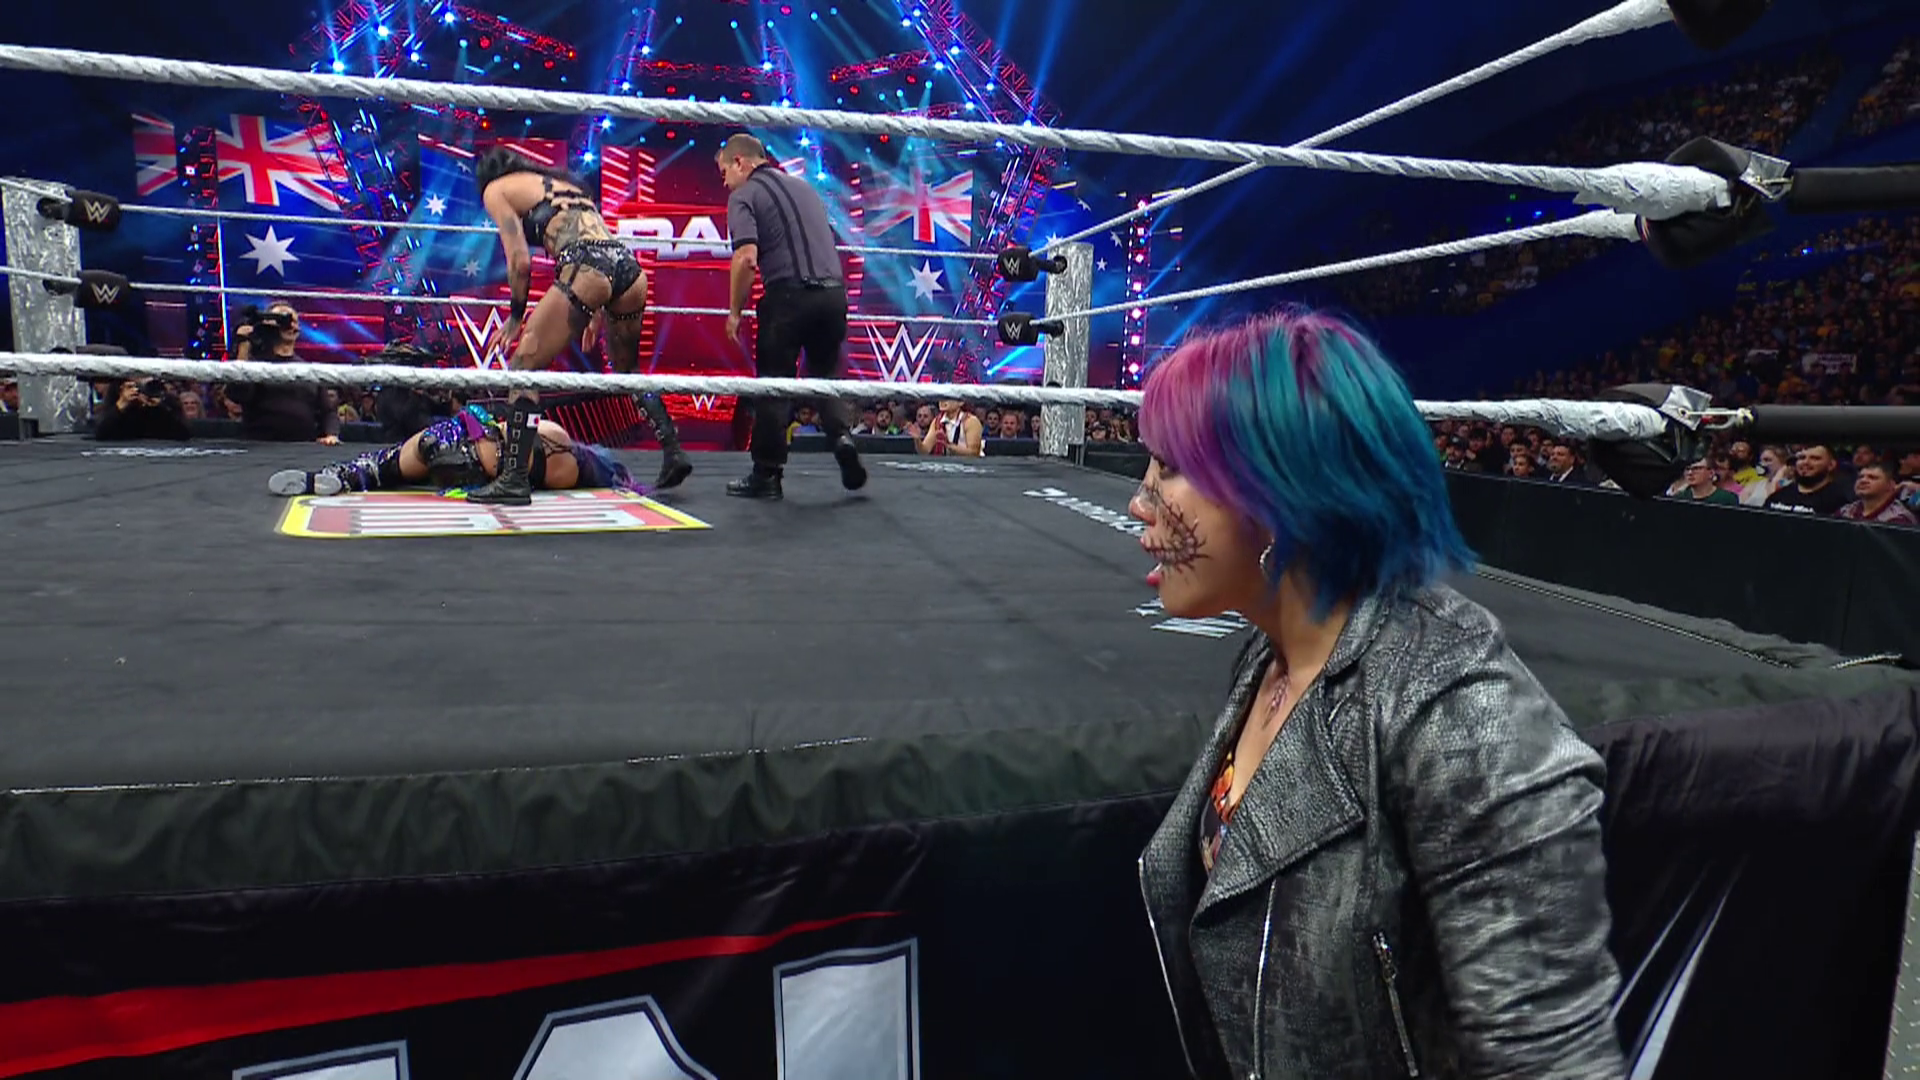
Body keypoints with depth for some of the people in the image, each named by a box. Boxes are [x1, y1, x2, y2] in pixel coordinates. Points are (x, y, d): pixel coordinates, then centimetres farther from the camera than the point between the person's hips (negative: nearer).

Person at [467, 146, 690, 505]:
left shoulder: (496, 189, 16)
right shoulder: (562, 182, 35)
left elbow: (520, 261, 5)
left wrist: (515, 317, 17)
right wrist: (598, 312, 33)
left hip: (587, 272, -7)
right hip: (630, 266, 7)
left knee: (524, 367, 2)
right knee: (629, 371, 26)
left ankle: (514, 478, -2)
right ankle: (673, 452, 21)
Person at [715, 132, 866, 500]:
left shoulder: (744, 196, 0)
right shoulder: (803, 186, 21)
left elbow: (747, 258, -13)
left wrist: (734, 311, -4)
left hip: (789, 294, -6)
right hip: (833, 290, 6)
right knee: (825, 375, 20)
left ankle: (767, 474, 11)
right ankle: (842, 435, -5)